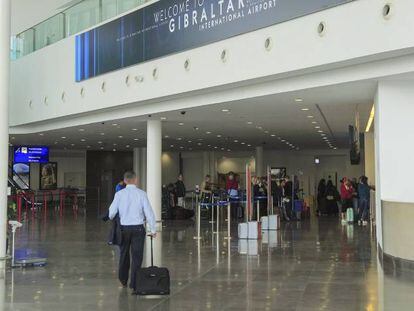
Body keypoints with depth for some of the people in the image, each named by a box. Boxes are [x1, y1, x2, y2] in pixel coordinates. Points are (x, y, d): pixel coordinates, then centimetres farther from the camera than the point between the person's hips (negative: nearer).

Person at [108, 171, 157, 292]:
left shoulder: (119, 194, -4)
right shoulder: (141, 194, -7)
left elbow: (112, 212, -3)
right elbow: (149, 212, -8)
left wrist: (112, 220, 20)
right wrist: (153, 230, 0)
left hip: (123, 228, 2)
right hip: (138, 228, -2)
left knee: (124, 254, 19)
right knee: (137, 256, 5)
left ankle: (123, 280, 33)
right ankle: (134, 283, 5)